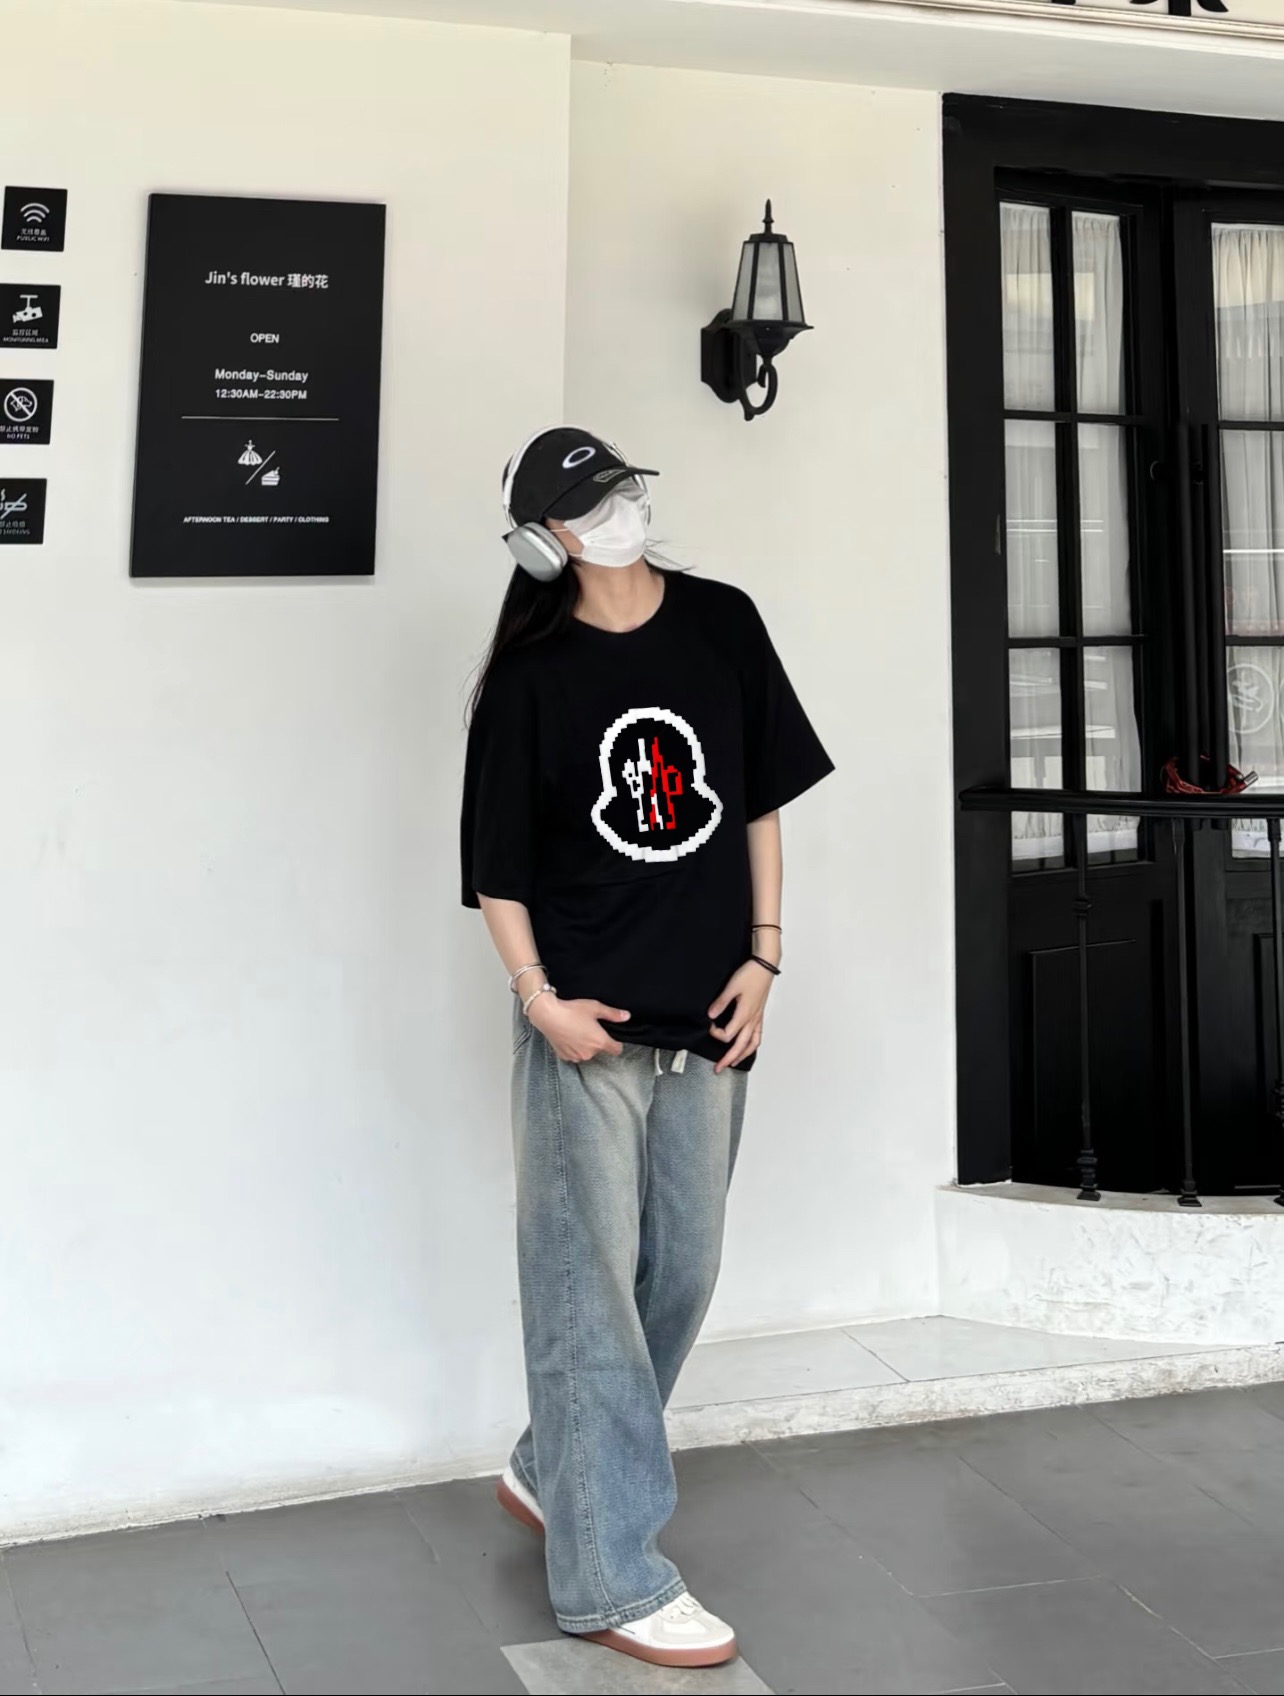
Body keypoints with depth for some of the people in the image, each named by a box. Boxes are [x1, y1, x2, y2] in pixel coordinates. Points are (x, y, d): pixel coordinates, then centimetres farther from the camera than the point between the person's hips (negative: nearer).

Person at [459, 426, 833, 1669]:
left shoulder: (723, 627, 5)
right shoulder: (533, 672, -4)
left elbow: (762, 799, 10)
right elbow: (495, 860, -2)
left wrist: (762, 957, 4)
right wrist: (537, 997, -10)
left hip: (708, 1017, 4)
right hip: (585, 1023, -4)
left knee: (681, 1275, 12)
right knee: (590, 1284, -2)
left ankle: (553, 1471, 33)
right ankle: (613, 1576, 7)